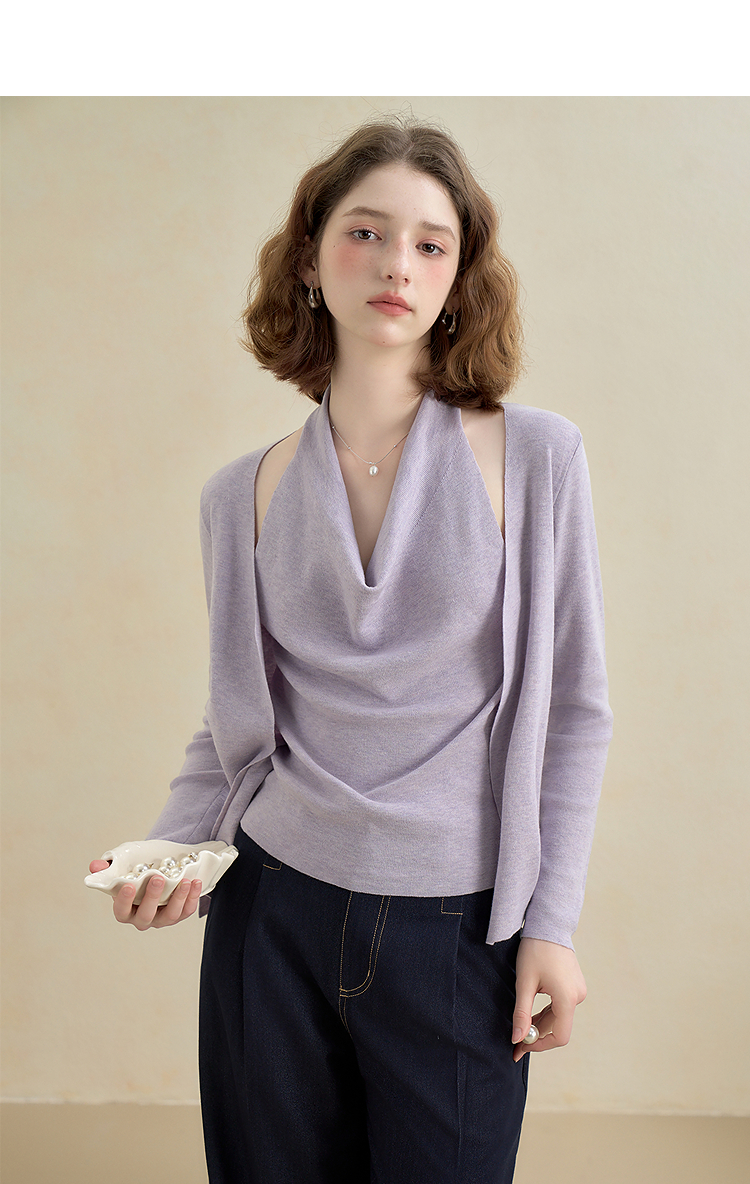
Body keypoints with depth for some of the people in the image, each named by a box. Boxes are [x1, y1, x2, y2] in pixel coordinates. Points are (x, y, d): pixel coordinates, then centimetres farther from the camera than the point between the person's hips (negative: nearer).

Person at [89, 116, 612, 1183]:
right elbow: (236, 718, 10)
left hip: (457, 931, -2)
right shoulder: (245, 495, 0)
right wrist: (175, 849, -6)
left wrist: (551, 922, -5)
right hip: (274, 909, 2)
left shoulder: (535, 458, -7)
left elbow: (571, 705, -4)